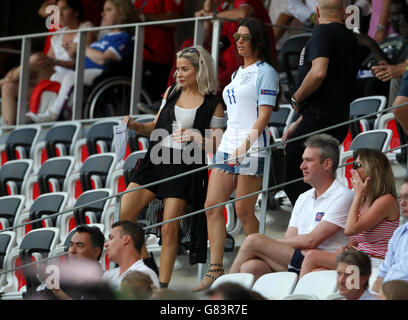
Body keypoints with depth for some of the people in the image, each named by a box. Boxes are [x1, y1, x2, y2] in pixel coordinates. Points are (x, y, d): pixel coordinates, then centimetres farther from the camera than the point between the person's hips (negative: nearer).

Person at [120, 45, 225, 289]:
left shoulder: (213, 105, -3)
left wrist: (196, 138, -18)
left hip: (184, 167, -5)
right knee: (125, 214, -3)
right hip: (157, 159, 5)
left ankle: (163, 285, 1)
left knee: (169, 229, -6)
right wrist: (136, 126, 4)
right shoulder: (172, 93, 12)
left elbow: (217, 148, -2)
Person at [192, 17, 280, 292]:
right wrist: (232, 146, 19)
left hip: (252, 147, -8)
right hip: (228, 145, 8)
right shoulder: (238, 73, 20)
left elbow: (264, 116, -13)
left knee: (244, 210, -7)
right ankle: (215, 270, -2)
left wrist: (245, 146, -21)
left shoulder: (265, 72, -5)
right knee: (212, 206, -1)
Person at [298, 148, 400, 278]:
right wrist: (346, 248, -2)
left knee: (312, 257, -14)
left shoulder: (386, 200, -9)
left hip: (374, 265, -8)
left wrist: (357, 195, -5)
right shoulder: (364, 200, 20)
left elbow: (350, 229, -16)